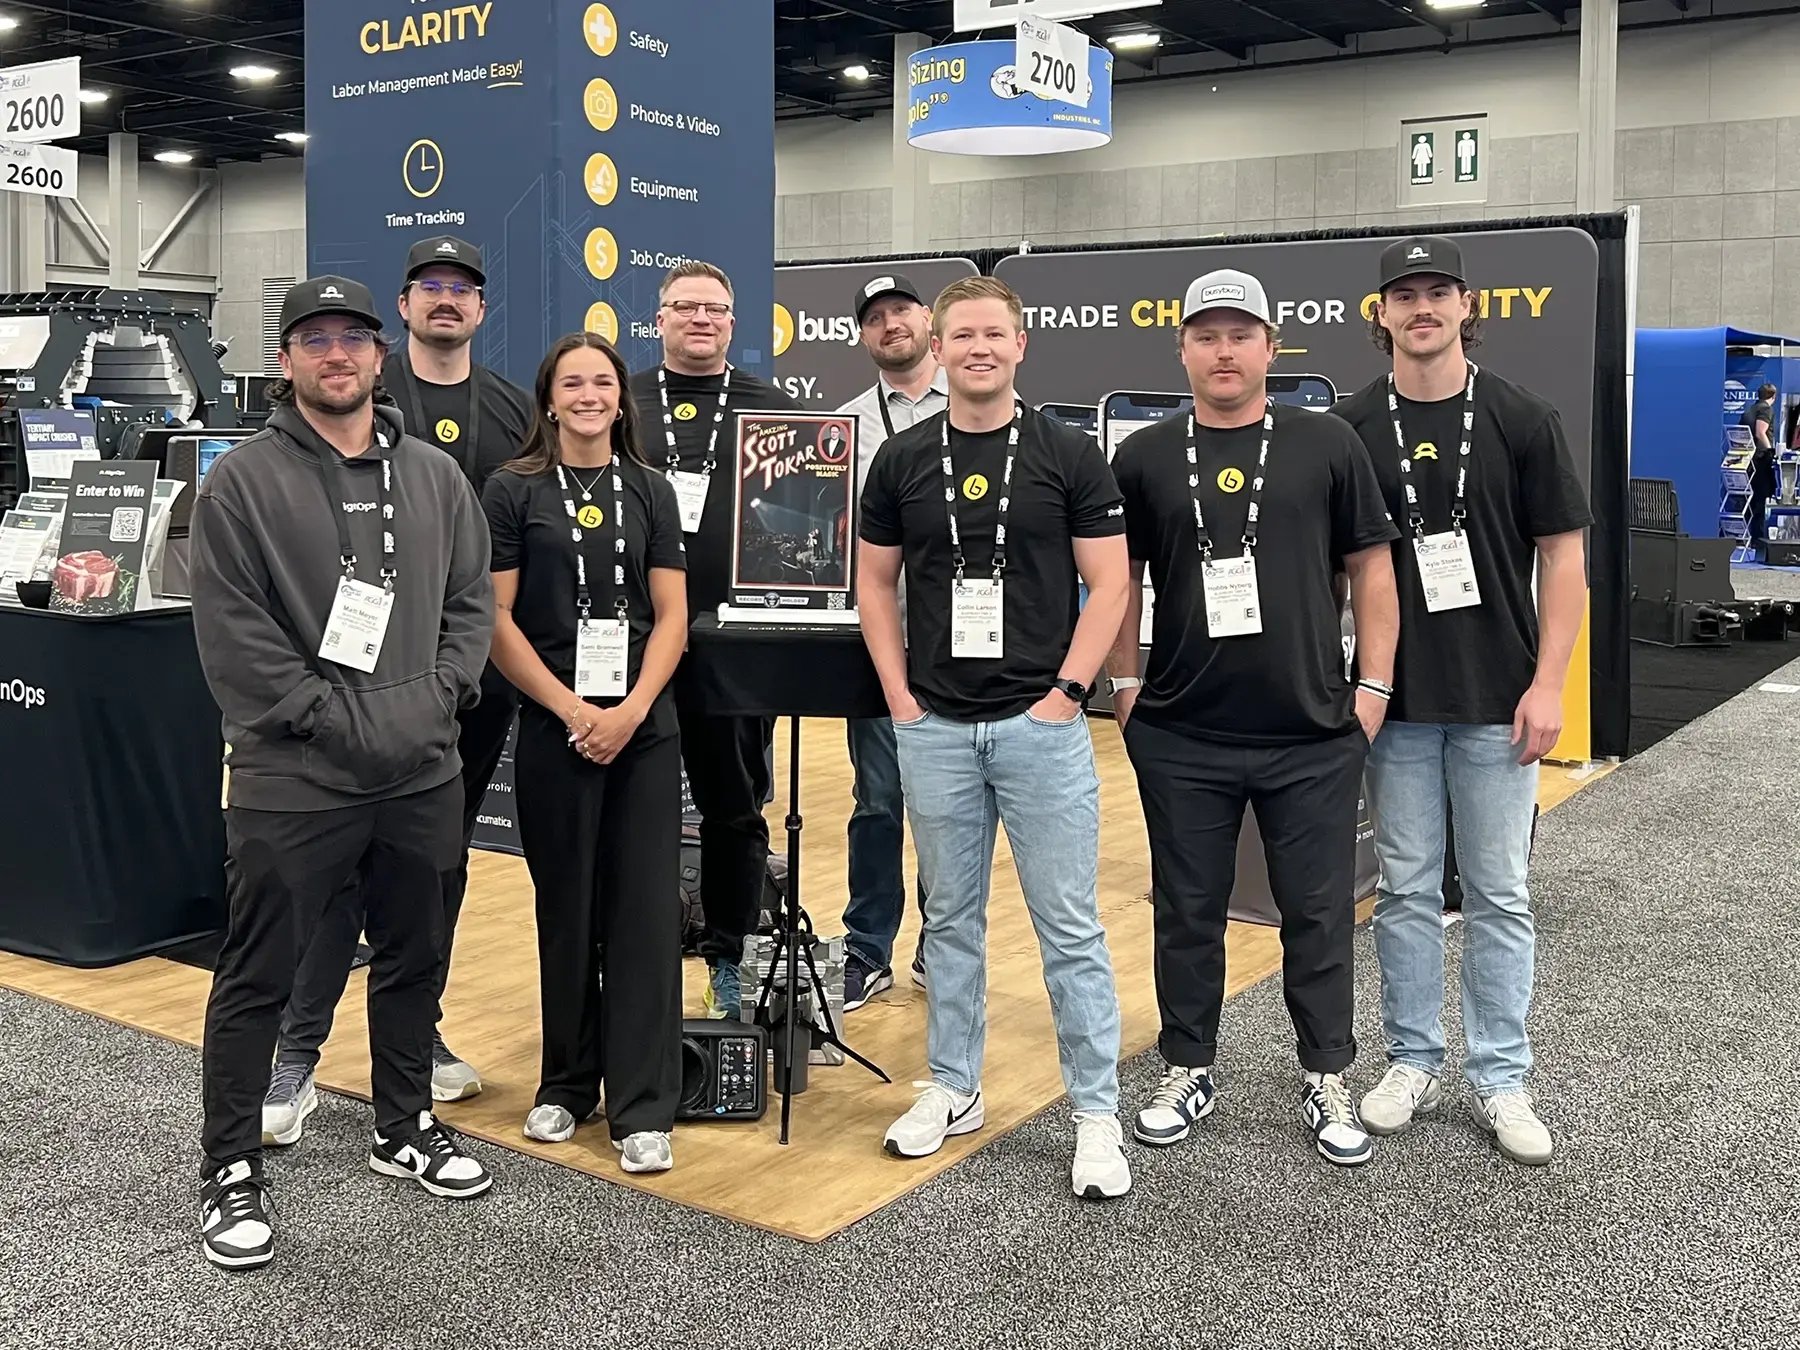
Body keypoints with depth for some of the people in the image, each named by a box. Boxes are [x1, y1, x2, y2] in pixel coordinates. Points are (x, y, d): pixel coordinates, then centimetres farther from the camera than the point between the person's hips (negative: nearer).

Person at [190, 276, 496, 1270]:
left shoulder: (435, 477, 10)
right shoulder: (242, 483, -4)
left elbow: (471, 602, 11)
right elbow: (231, 632, -11)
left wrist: (437, 696, -4)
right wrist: (335, 719, -15)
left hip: (423, 772, 5)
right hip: (292, 776, -4)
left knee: (414, 959, 16)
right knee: (258, 976, 3)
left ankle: (405, 1128, 35)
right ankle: (231, 1170, 17)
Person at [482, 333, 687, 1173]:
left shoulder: (650, 490, 9)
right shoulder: (513, 491, 2)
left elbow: (671, 615, 4)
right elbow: (495, 619, -3)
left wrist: (632, 708, -10)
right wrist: (572, 710, -11)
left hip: (644, 726, 1)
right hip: (553, 727, -1)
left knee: (645, 911, -1)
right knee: (566, 909, 7)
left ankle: (644, 1108, 5)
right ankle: (566, 1084, 24)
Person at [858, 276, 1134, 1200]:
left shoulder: (1068, 454, -1)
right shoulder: (903, 459, 6)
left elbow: (1109, 582, -1)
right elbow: (875, 581, 11)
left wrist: (1069, 688, -9)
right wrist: (899, 696, 2)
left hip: (1040, 723, -3)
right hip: (934, 729, 3)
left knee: (1070, 925, 0)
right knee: (950, 917, 13)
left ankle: (1096, 1114, 10)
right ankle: (952, 1089, 27)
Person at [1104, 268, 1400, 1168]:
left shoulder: (1327, 446, 2)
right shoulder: (1145, 457, 4)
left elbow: (1371, 567, 4)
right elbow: (1120, 579, 10)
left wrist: (1373, 685, -1)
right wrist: (1126, 684, 3)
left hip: (1314, 735, -1)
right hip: (1181, 737, 1)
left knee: (1318, 915, 8)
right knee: (1188, 914, 11)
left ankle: (1327, 1083, 23)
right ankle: (1187, 1072, 27)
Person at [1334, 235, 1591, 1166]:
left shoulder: (1521, 420, -1)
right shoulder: (1351, 429, 2)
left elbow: (1562, 555, -1)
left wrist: (1547, 684, -8)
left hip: (1497, 703, -1)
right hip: (1396, 701, 1)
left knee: (1499, 895, 6)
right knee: (1406, 890, 10)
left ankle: (1500, 1078, 18)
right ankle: (1413, 1062, 23)